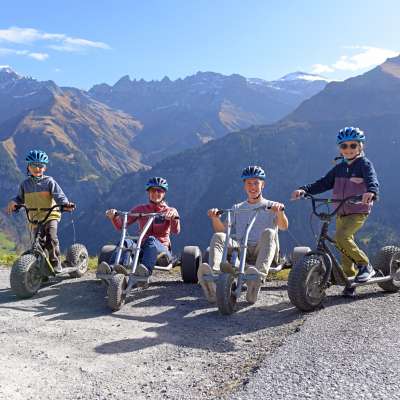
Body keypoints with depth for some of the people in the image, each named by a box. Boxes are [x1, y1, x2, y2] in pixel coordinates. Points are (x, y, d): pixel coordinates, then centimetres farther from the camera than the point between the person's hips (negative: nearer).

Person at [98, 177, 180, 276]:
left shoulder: (169, 211, 7)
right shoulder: (140, 209, 13)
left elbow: (176, 231, -12)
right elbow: (120, 225, 3)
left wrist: (174, 217, -32)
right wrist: (114, 216, -18)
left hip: (161, 249, -2)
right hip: (143, 248, 2)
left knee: (151, 239, -35)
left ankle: (146, 270, -60)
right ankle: (112, 268, -53)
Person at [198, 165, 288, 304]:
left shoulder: (271, 206, 15)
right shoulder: (237, 208, 24)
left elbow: (283, 226, -4)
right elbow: (222, 229, 11)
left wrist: (280, 212, -26)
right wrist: (215, 217, -10)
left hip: (262, 249, -2)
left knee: (268, 232, -32)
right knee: (218, 237, -23)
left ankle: (259, 275, -54)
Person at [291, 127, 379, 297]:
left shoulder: (365, 164, -4)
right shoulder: (339, 167, 12)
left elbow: (372, 180, -22)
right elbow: (323, 183, 8)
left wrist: (371, 192, -45)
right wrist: (304, 189, -7)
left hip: (359, 211, -6)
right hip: (341, 212, 6)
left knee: (341, 237, -26)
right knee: (345, 250, 7)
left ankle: (365, 265, -10)